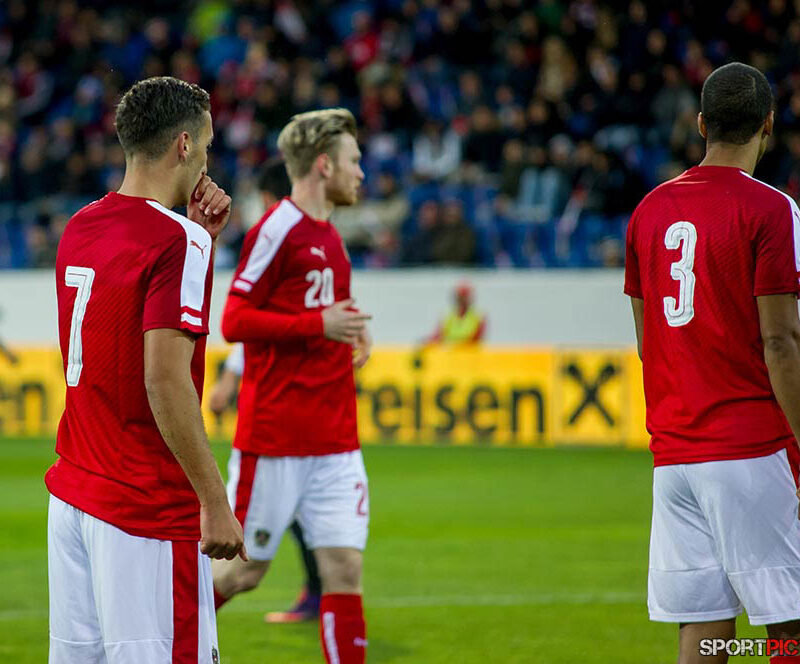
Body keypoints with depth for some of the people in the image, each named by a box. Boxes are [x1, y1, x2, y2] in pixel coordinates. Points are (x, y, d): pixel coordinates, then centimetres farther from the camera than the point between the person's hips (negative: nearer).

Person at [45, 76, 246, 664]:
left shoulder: (81, 228, 11)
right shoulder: (178, 241, -14)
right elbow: (165, 380, -22)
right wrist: (215, 502, -19)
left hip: (72, 497, 8)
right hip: (148, 509, -8)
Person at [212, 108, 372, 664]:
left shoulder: (329, 237, 15)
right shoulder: (278, 228, -10)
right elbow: (235, 321, -14)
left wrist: (350, 331, 8)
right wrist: (319, 324, -19)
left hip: (335, 444, 7)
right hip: (274, 440, -7)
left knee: (346, 570, -1)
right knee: (244, 570, 2)